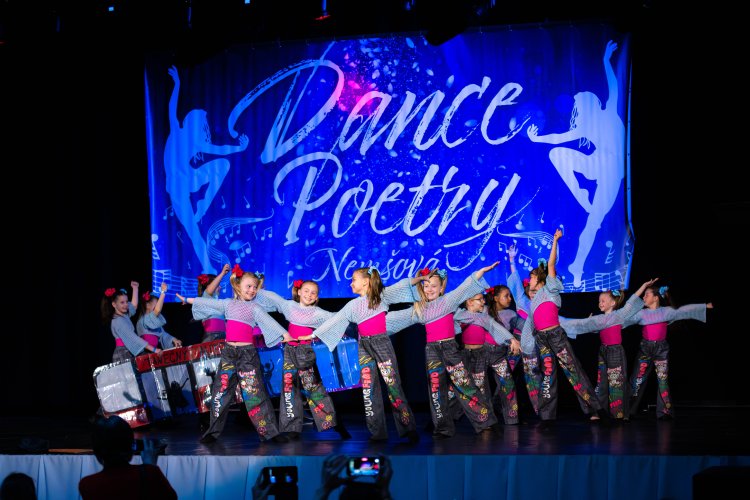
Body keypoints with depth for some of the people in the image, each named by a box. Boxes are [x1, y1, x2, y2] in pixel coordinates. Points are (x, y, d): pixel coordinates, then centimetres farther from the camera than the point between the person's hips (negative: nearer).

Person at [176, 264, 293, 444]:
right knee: (221, 391, 5)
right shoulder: (228, 304, 12)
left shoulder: (254, 308, 1)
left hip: (248, 353, -4)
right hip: (229, 352, 4)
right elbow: (207, 302, 23)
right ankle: (213, 431, 14)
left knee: (255, 393, -8)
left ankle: (270, 432, -7)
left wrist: (285, 334, -24)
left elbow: (268, 321, -11)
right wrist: (188, 300, 32)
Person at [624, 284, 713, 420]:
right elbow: (626, 319, 2)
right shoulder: (641, 313, 2)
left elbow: (684, 311, -3)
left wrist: (705, 306, -6)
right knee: (637, 379, 2)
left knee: (663, 379, 0)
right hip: (645, 348, 2)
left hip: (661, 348, -1)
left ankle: (665, 411, 5)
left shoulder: (666, 311, -2)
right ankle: (629, 410, 7)